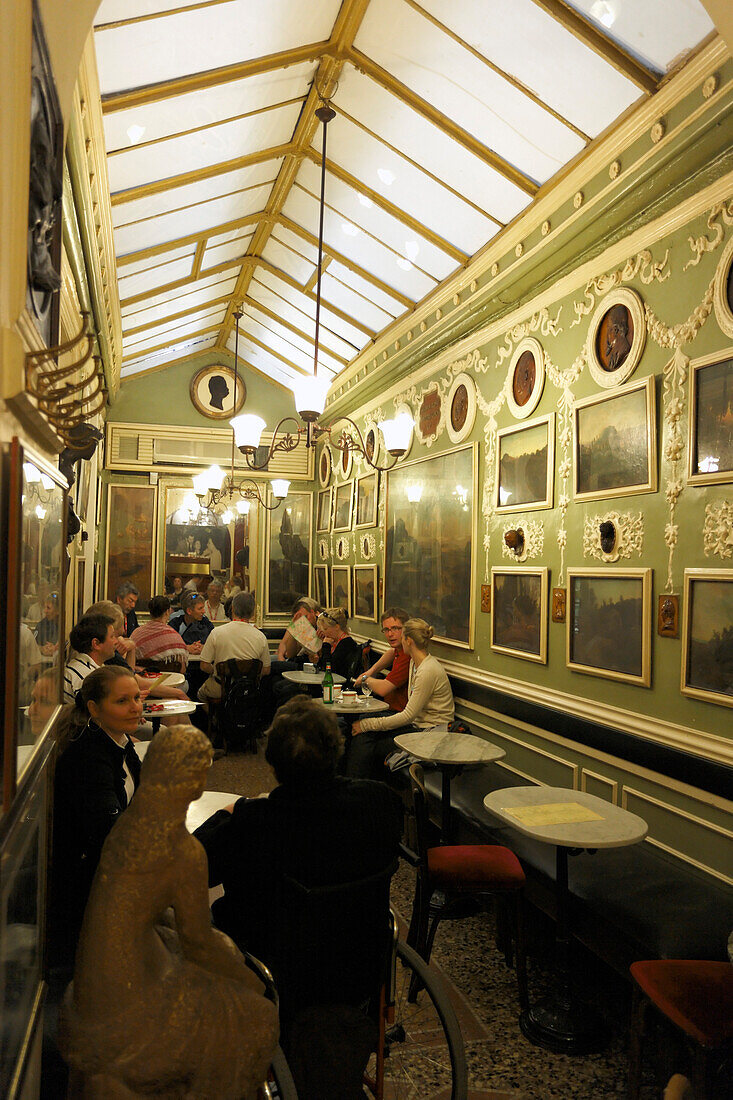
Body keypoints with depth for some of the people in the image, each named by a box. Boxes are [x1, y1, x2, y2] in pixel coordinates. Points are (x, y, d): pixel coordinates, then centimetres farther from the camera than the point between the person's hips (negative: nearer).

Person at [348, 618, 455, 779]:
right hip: (416, 724, 9)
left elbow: (408, 715, -20)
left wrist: (368, 724, -16)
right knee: (364, 734, -9)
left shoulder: (428, 671, -21)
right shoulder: (415, 663, 9)